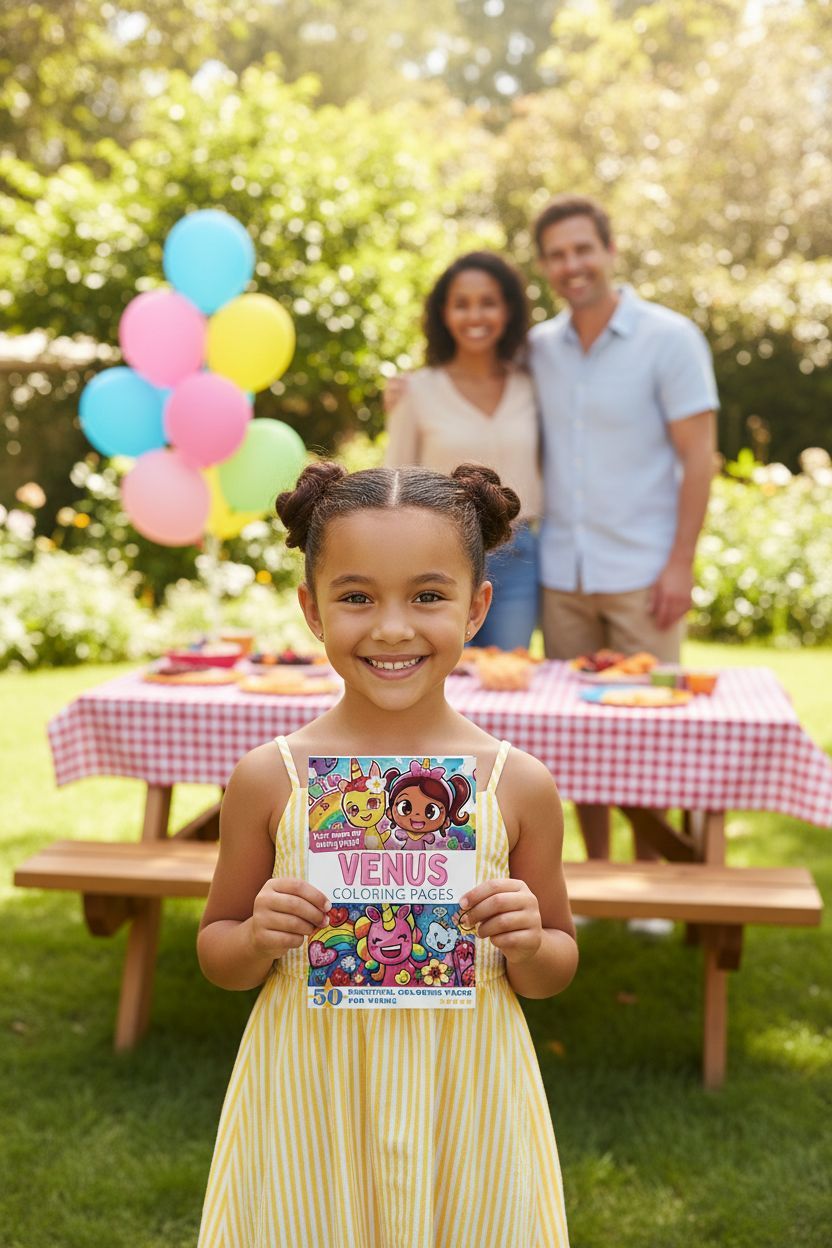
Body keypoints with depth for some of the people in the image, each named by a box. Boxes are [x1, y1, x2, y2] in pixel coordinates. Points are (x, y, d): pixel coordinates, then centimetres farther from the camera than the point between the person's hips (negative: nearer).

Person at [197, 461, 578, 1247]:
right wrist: (258, 939, -16)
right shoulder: (269, 777, -8)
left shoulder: (519, 784, -7)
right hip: (307, 1107, 0)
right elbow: (215, 953, 5)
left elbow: (558, 967, 6)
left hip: (464, 1108, 1)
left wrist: (529, 948, -15)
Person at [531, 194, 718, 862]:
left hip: (642, 574, -4)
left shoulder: (669, 338, -4)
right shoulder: (538, 348, 8)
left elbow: (699, 456, -6)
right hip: (561, 574, 4)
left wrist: (681, 564, -13)